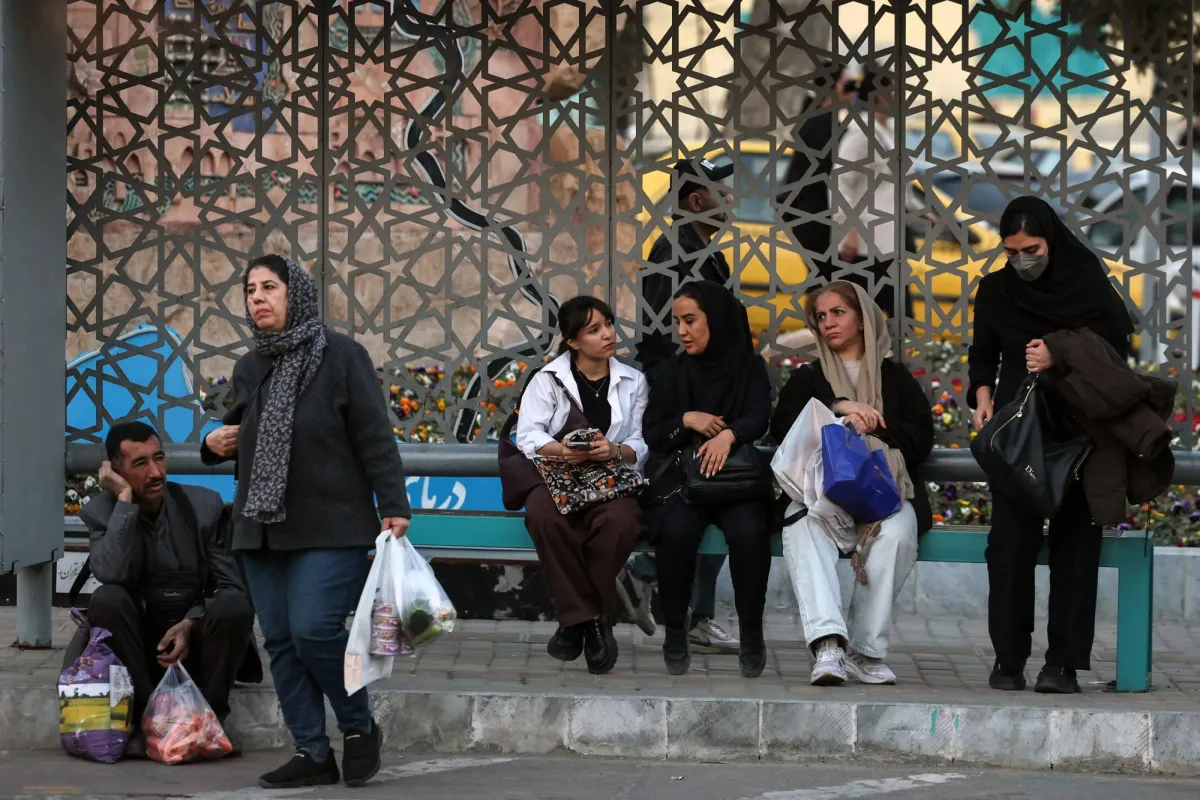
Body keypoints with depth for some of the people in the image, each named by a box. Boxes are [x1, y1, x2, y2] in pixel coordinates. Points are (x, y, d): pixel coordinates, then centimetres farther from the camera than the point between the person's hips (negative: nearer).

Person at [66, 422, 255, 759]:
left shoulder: (204, 505, -3)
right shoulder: (101, 512, -4)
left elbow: (231, 586, -5)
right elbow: (112, 574, -25)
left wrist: (190, 625, -21)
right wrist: (125, 500, -23)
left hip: (196, 644, 1)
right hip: (138, 648, 0)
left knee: (234, 605, -29)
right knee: (106, 599, -30)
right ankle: (143, 721, -19)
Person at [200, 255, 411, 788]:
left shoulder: (342, 356, -5)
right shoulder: (249, 368, 13)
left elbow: (374, 438, -9)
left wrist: (394, 505, -16)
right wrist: (215, 445, 5)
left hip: (330, 528, -6)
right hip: (262, 528, 6)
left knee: (314, 630, -16)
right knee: (281, 641, 3)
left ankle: (360, 729, 7)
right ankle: (313, 754, 10)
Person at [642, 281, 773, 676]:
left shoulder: (749, 366, 6)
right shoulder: (672, 372, 10)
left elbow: (759, 418, -11)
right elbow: (651, 435, 7)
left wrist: (728, 435, -33)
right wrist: (686, 420, -13)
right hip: (681, 474, 1)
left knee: (749, 531, -33)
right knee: (676, 529, -32)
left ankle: (751, 633, -17)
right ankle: (675, 631, -16)